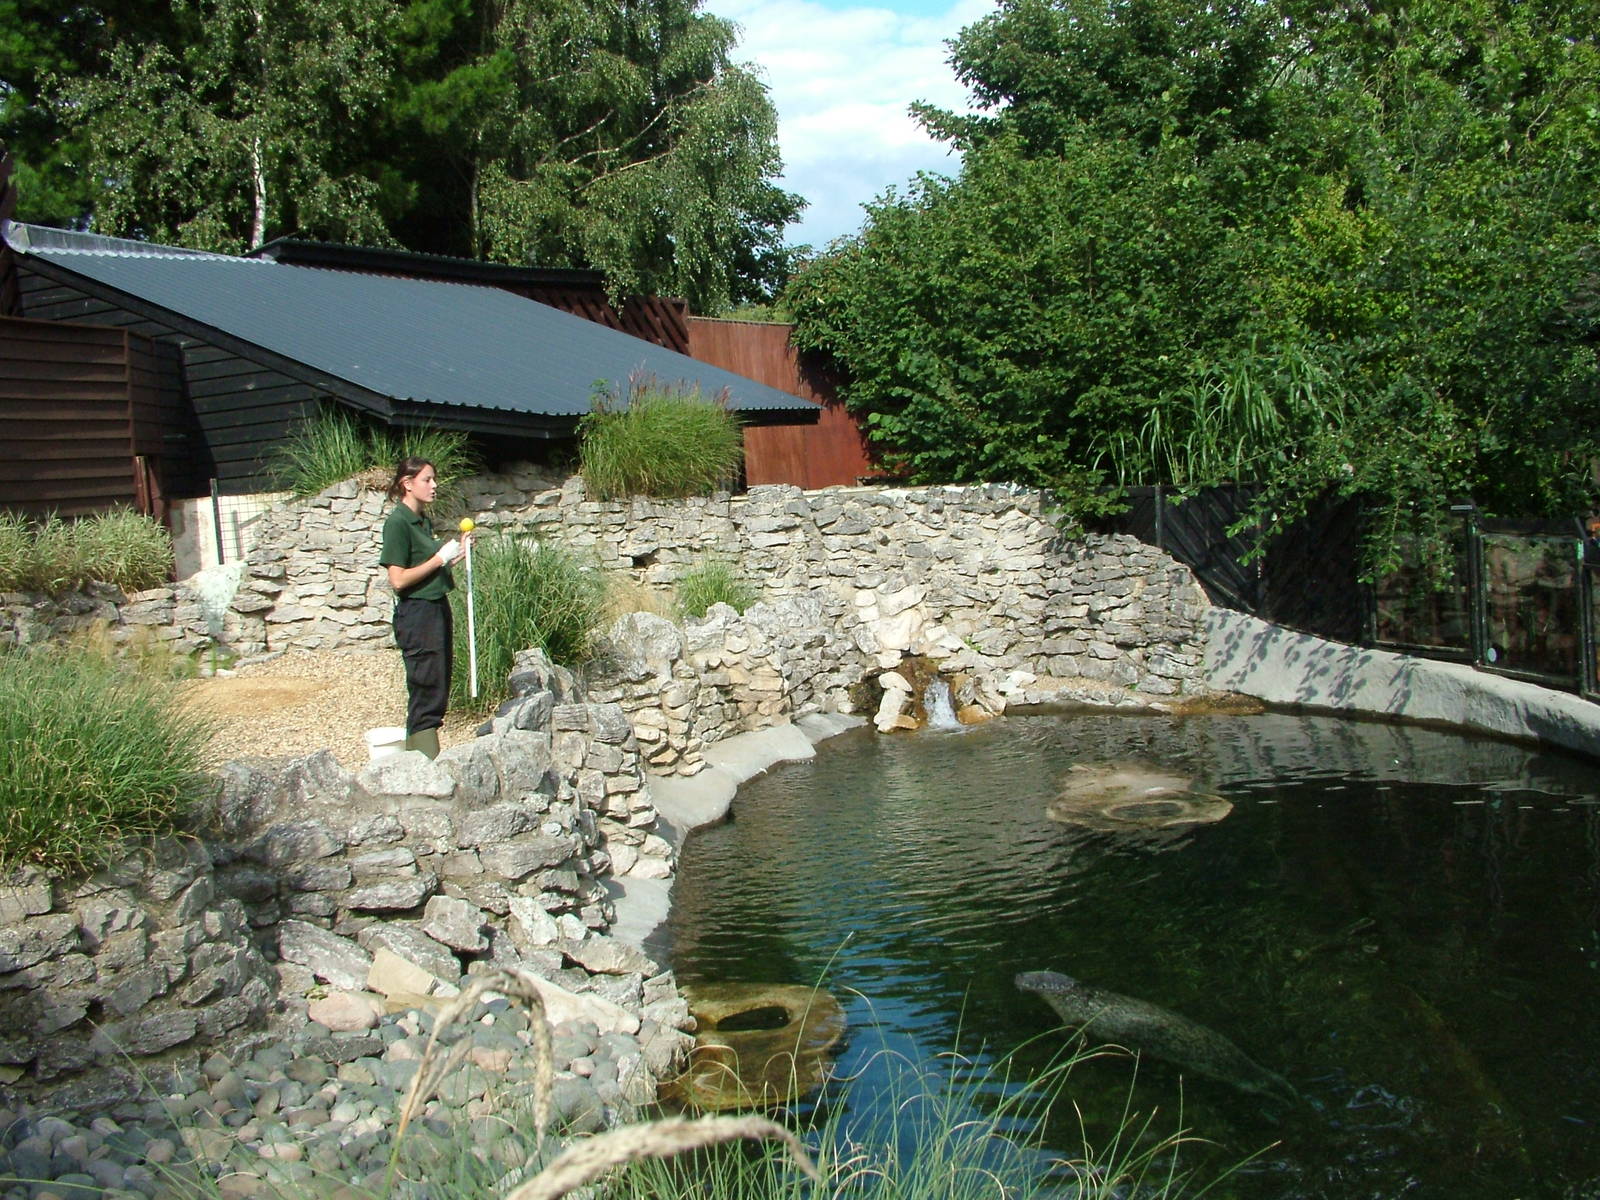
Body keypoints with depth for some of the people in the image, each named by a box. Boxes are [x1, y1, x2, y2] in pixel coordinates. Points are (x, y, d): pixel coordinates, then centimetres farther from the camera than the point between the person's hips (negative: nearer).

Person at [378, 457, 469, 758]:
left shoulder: (422, 521, 13)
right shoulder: (398, 522, -12)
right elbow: (399, 579, -18)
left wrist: (457, 552, 8)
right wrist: (440, 558, -15)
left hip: (437, 608, 9)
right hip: (416, 613, -9)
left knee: (437, 693, 11)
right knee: (427, 694, -6)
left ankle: (425, 762, 18)